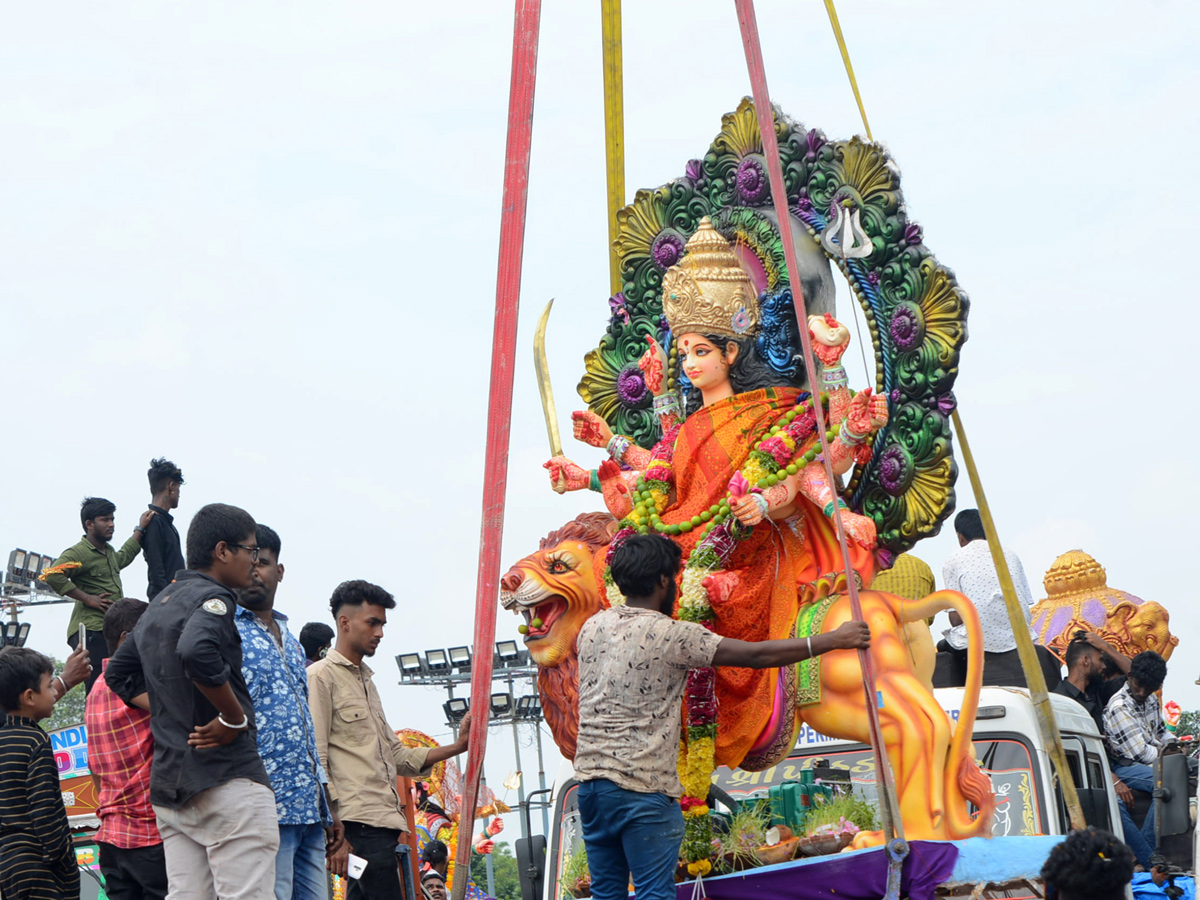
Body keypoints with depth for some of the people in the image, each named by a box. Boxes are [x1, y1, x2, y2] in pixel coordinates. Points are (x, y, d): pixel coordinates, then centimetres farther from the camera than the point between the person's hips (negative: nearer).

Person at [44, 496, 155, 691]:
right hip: (91, 631, -9)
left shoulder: (108, 551, 21)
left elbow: (123, 557, 46)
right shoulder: (78, 553, -9)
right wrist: (87, 598, -19)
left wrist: (140, 529, 46)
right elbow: (53, 575, -24)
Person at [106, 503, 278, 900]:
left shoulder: (157, 607, 20)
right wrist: (235, 718, -17)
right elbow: (196, 651, -29)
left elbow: (118, 673, 29)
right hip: (227, 777, -9)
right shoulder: (212, 598, -8)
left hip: (168, 785, 9)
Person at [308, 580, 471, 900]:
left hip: (382, 824, 9)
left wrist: (456, 747, 12)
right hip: (361, 824, -9)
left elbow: (398, 757, 24)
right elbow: (315, 762, -10)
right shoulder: (322, 677, -2)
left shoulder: (367, 681, 26)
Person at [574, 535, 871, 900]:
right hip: (643, 788, -6)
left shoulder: (592, 627, 7)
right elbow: (757, 655, -11)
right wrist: (833, 640, -3)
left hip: (590, 779, 7)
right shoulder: (673, 636, -11)